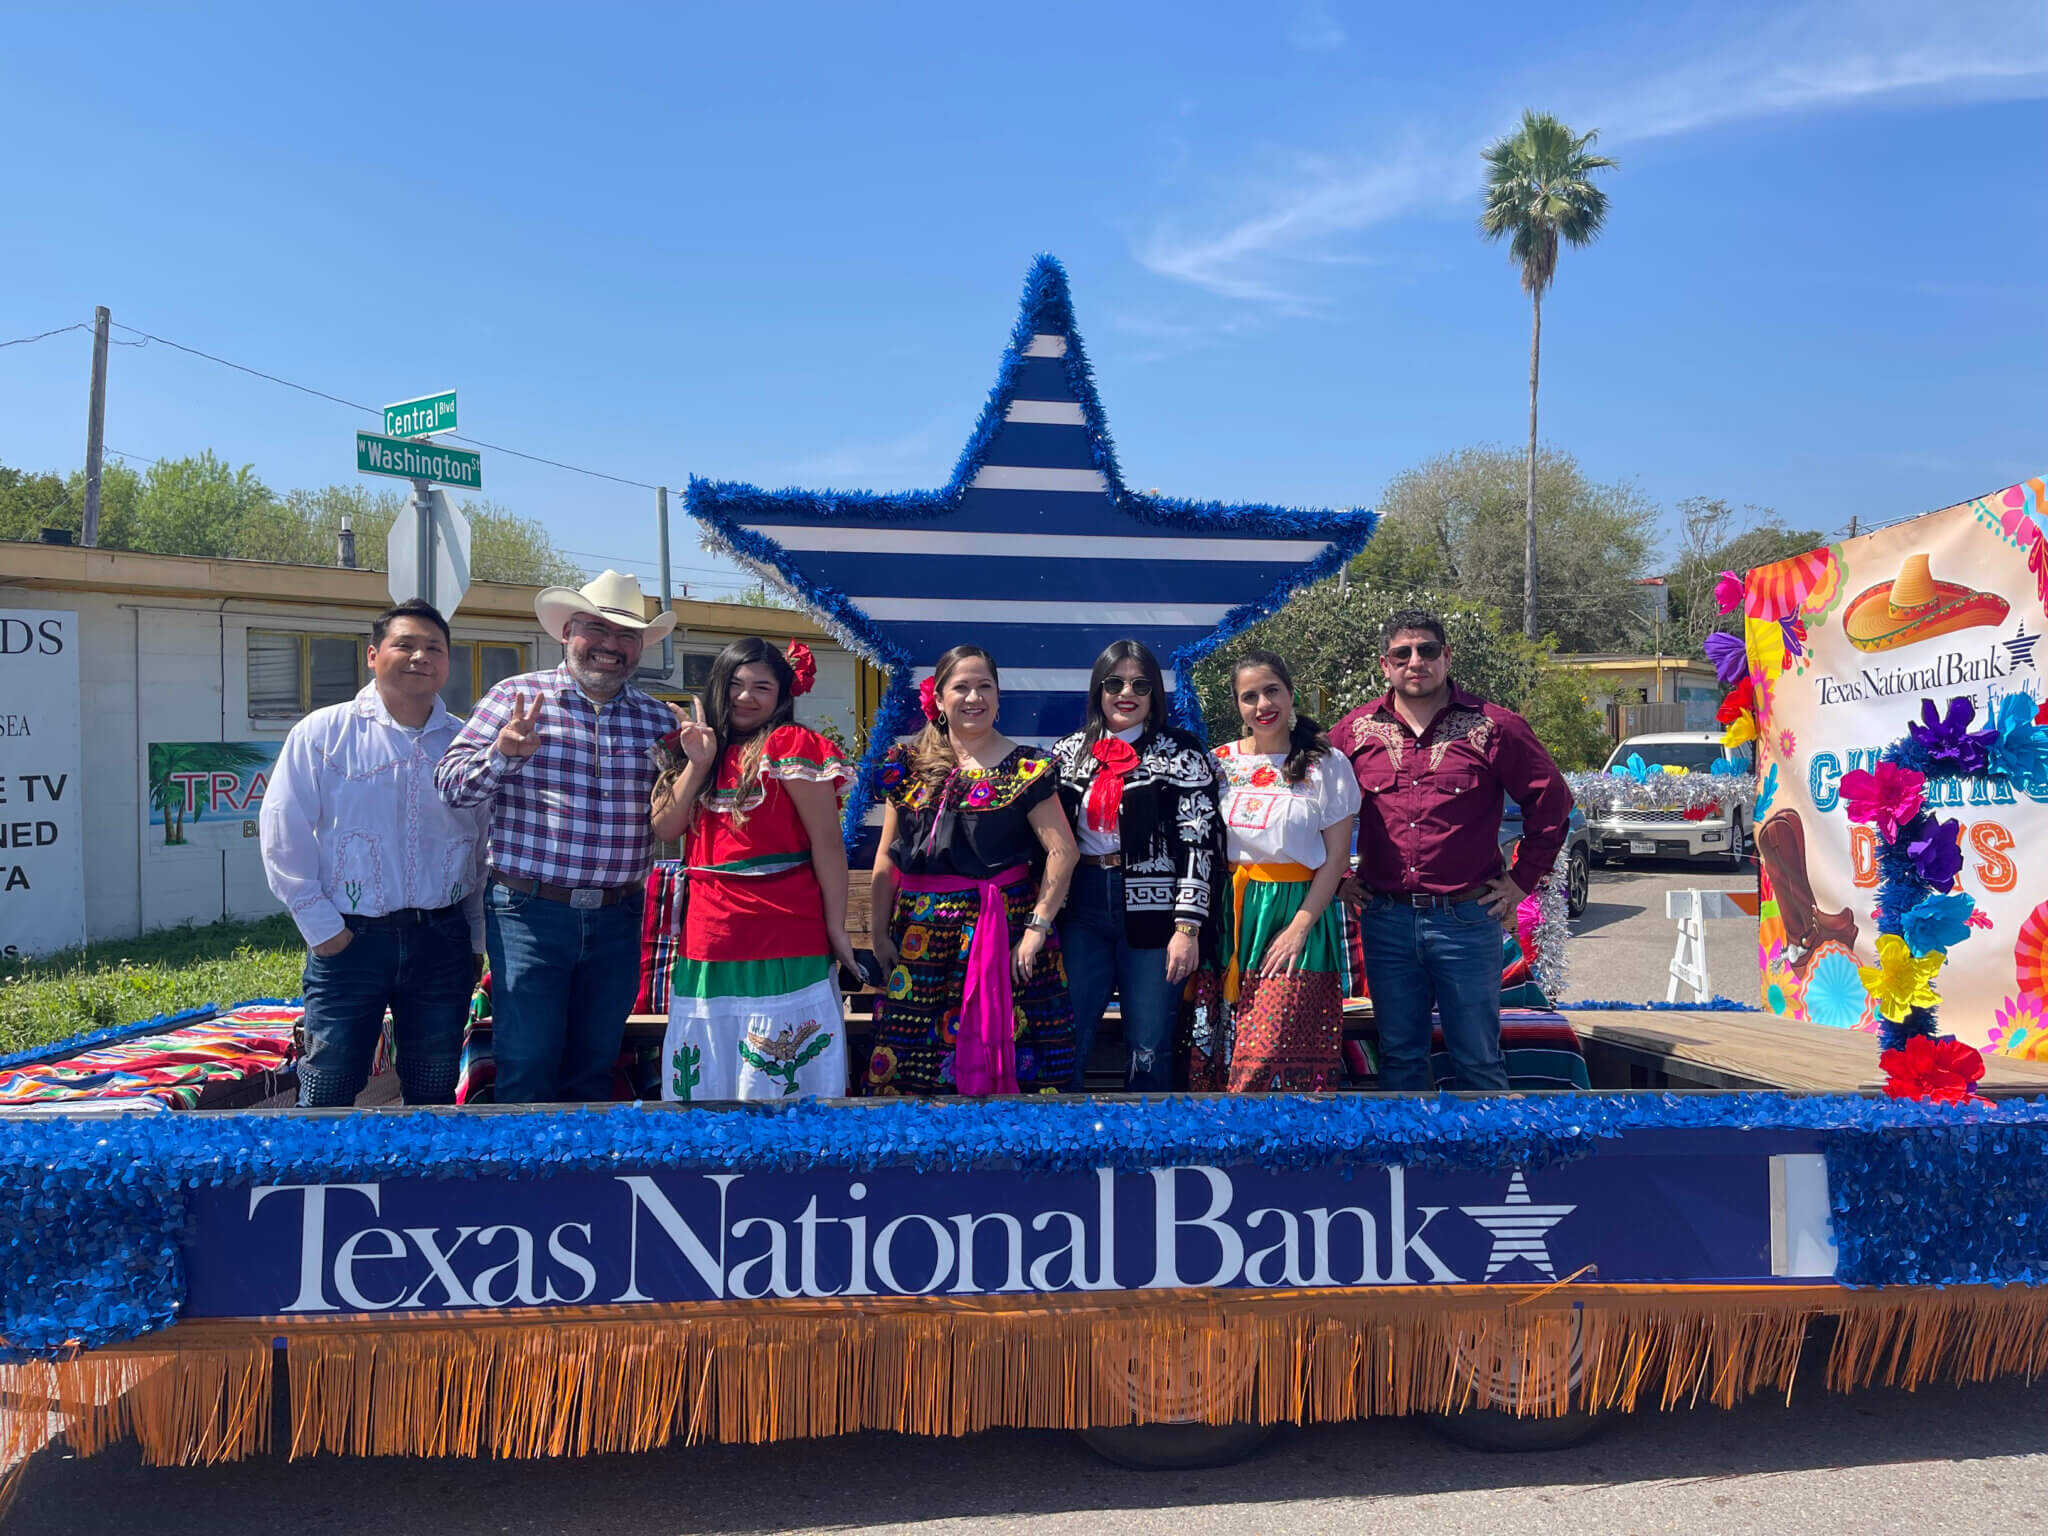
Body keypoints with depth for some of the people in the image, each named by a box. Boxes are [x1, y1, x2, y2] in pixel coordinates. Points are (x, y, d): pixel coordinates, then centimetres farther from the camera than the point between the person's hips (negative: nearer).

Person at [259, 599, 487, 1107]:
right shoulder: (323, 732, 0)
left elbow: (487, 845, 10)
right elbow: (283, 834, -2)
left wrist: (476, 938, 8)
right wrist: (320, 926, -6)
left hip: (442, 940, 2)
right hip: (349, 940, -2)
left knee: (434, 1094, 11)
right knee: (328, 1091, 3)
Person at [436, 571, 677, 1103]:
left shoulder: (658, 719, 8)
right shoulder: (516, 696, 0)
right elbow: (451, 784, -4)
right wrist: (504, 754, -23)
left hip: (617, 920, 3)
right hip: (530, 913, -3)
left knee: (594, 1069, 14)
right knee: (528, 1069, 0)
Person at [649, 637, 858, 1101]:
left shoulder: (789, 745, -6)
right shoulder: (704, 749, 15)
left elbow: (828, 842, -11)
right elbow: (665, 828, 5)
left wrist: (837, 928, -13)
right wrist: (697, 763, -6)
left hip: (782, 936, -7)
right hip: (707, 936, 7)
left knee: (779, 1074, 0)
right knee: (707, 1075, 14)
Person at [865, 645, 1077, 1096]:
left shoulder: (1024, 769, -2)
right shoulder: (909, 766, 8)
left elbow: (1062, 851, -6)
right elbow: (887, 856, 9)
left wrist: (1038, 927, -12)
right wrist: (880, 932, 5)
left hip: (1003, 931, -3)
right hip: (920, 934, 3)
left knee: (998, 1050, -1)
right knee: (910, 1055, 4)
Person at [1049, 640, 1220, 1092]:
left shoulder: (1181, 753, -1)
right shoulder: (1068, 751, 10)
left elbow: (1200, 841, -6)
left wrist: (1188, 926, -13)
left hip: (1152, 908, -3)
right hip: (1081, 907, 3)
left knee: (1149, 1052, 3)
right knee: (1065, 1045, 5)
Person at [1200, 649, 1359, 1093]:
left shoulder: (1326, 765, 0)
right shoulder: (1220, 762, 9)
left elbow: (1336, 857, -2)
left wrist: (1299, 926, -12)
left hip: (1299, 913, -3)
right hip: (1232, 914, 3)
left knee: (1268, 1057, -10)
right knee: (1221, 1053, 2)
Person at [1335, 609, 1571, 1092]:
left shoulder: (1492, 726, -3)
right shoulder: (1356, 730, 4)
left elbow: (1552, 802, 3)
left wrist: (1521, 880, 1)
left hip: (1466, 920, -2)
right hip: (1385, 920, 3)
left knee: (1478, 1060, 8)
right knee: (1399, 1055, 13)